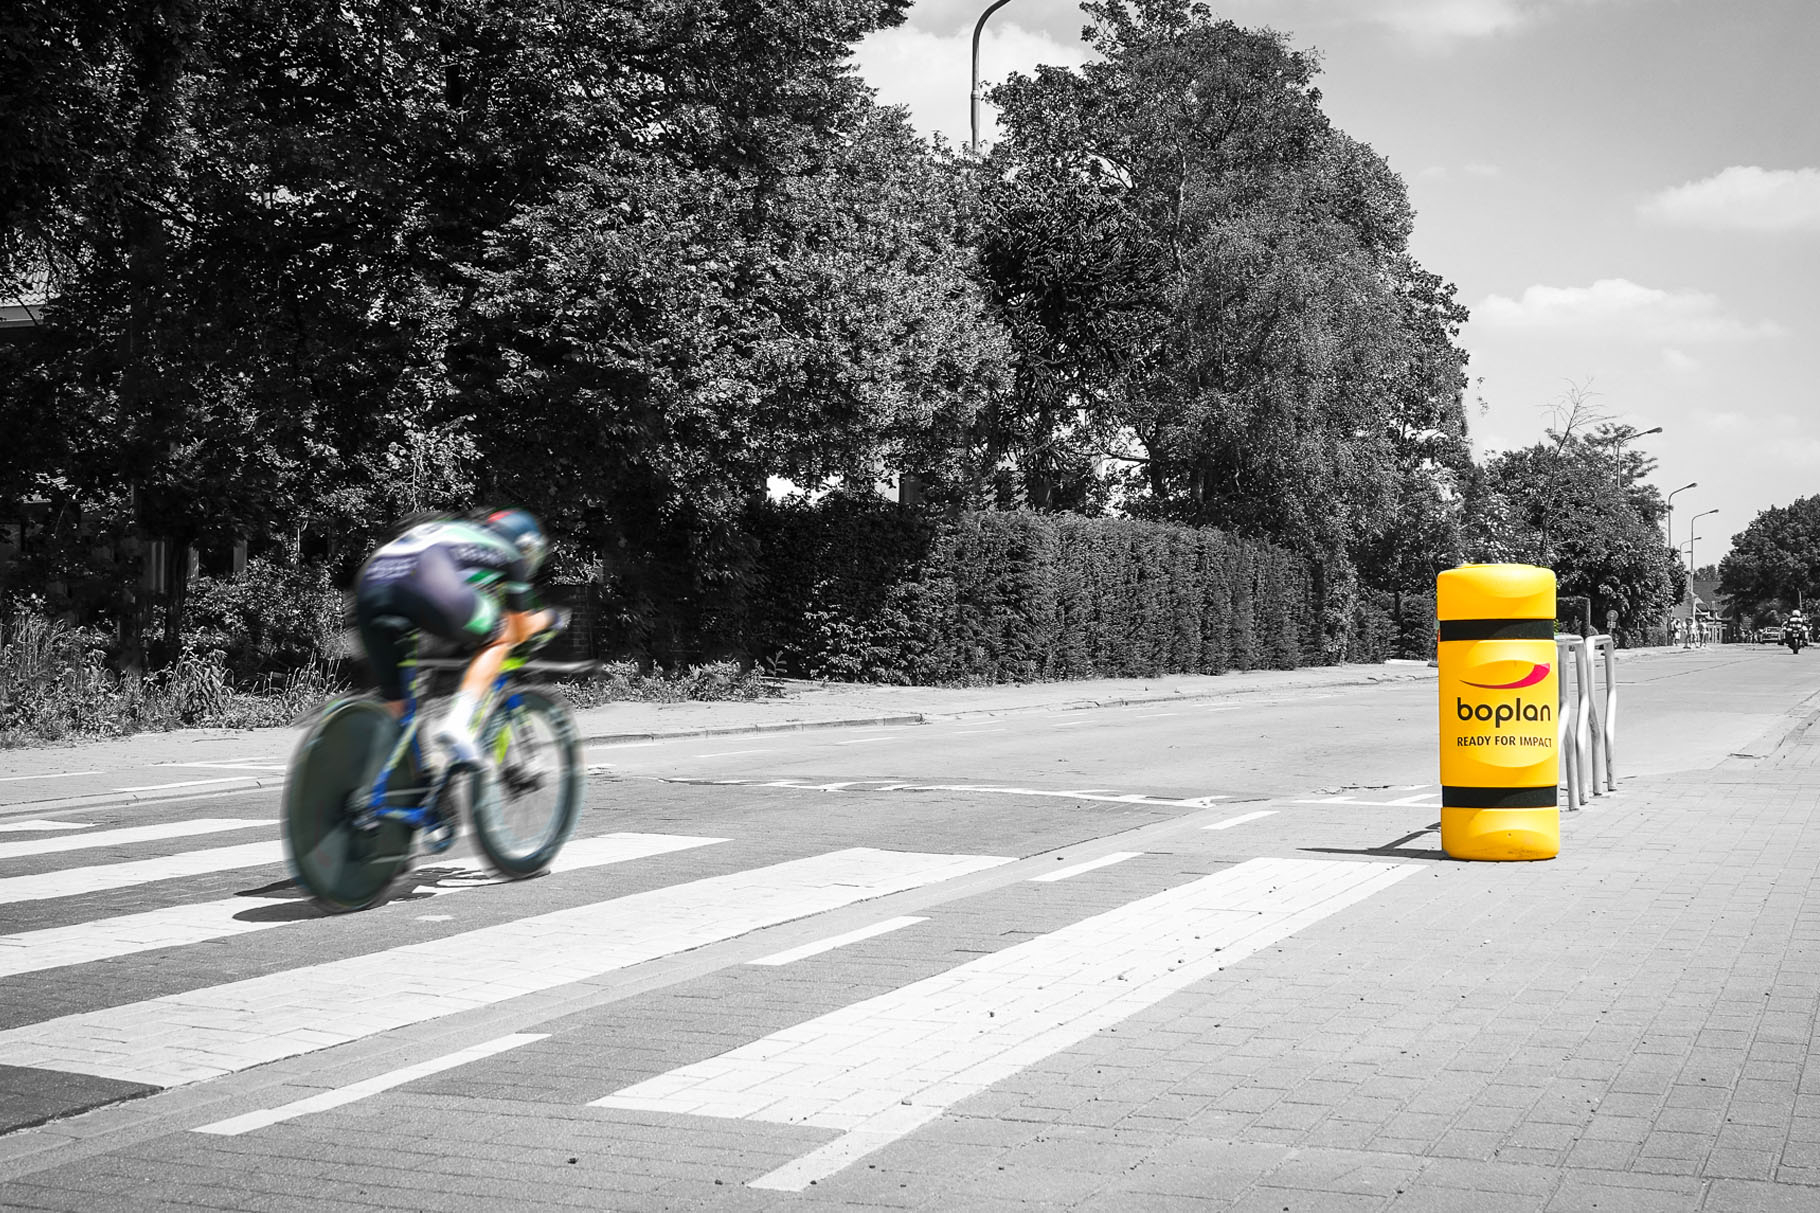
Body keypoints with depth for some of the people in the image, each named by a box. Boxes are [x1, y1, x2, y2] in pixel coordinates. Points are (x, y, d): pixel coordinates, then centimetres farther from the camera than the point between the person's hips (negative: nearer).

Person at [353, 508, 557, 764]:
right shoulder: (510, 553, 27)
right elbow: (519, 632, 32)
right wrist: (546, 619, 53)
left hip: (368, 582, 6)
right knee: (499, 637, 18)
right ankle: (457, 722, -1)